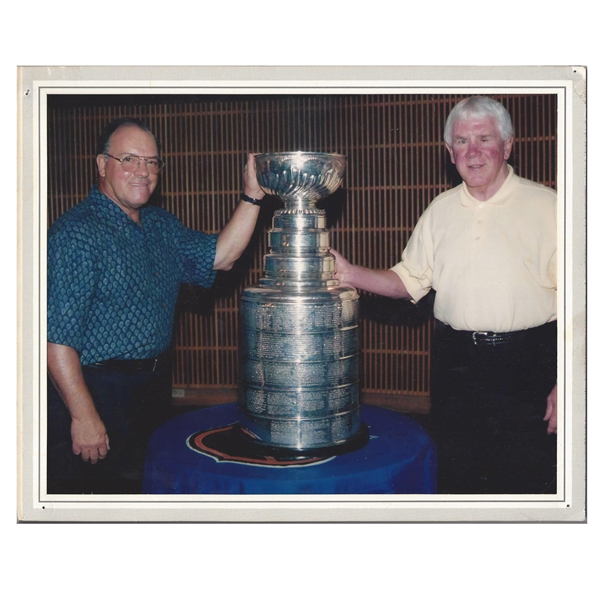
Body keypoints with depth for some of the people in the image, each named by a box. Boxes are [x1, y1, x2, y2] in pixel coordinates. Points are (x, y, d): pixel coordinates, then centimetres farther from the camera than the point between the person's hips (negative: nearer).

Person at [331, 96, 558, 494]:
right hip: (456, 364, 4)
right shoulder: (440, 209, 10)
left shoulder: (547, 206, -3)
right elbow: (410, 281, 14)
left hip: (528, 363, -3)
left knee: (531, 479, 2)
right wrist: (352, 275, -3)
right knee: (455, 476, 13)